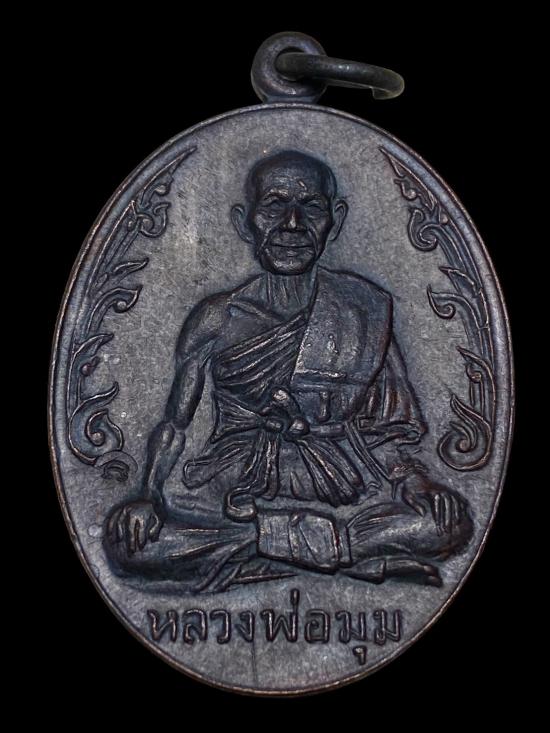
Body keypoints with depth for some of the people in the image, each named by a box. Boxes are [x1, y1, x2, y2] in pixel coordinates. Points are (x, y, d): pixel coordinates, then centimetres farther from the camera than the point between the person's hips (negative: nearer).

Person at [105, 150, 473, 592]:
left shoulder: (365, 308, 3)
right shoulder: (217, 320, 2)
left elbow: (395, 425, 6)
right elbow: (174, 425, 9)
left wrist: (412, 480, -14)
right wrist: (149, 496, -8)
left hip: (345, 488, 0)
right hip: (239, 487, 1)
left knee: (448, 524, -28)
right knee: (129, 540, -26)